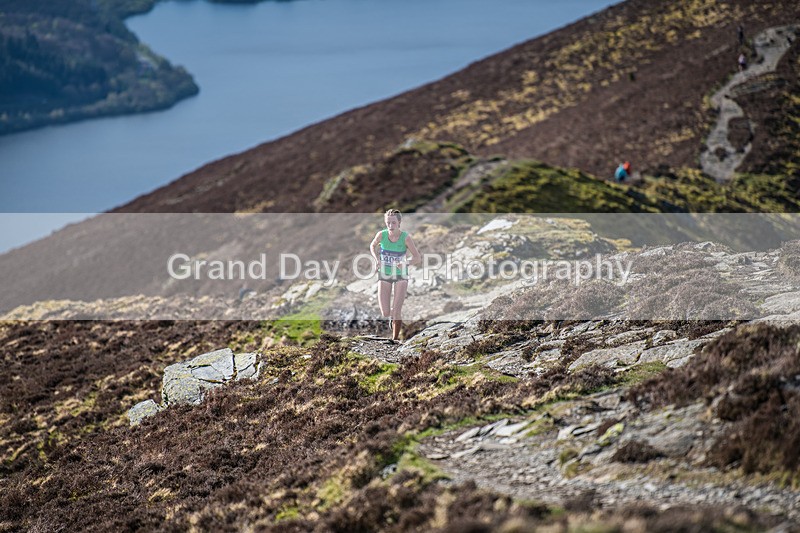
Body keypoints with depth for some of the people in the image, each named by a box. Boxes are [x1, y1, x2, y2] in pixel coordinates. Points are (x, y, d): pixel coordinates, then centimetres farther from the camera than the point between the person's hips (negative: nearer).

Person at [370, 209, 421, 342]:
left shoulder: (406, 238, -19)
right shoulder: (381, 235, -14)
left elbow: (417, 257, -12)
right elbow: (372, 246, 8)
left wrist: (406, 263, -31)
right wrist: (376, 259, -9)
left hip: (401, 276, -2)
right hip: (384, 275, 2)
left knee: (396, 311, -8)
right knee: (385, 314, -3)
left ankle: (395, 338, 13)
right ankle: (391, 316, 34)